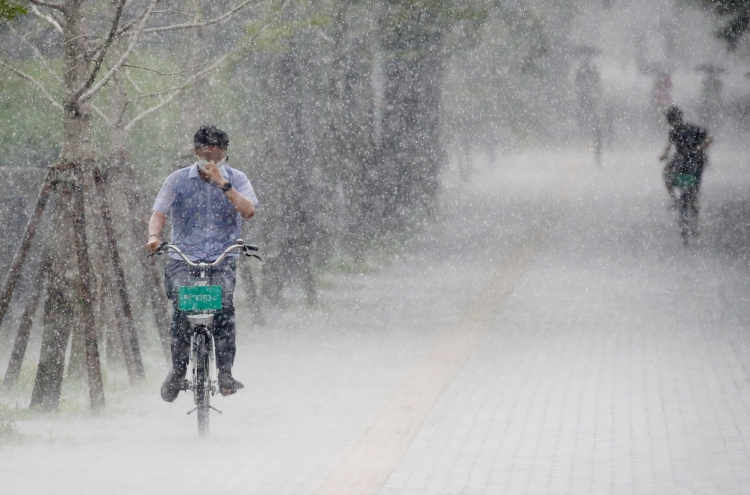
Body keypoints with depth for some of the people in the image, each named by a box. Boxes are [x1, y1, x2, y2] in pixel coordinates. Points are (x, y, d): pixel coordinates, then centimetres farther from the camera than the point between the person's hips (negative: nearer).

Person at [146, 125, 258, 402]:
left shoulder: (236, 180, 6)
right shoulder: (178, 180, 6)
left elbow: (249, 210, -10)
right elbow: (159, 213, -1)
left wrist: (223, 184, -19)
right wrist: (154, 236, -22)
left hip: (223, 259, 0)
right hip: (184, 257, 0)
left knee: (224, 306, -25)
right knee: (182, 308, -21)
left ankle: (225, 373, -22)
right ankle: (178, 371, -4)